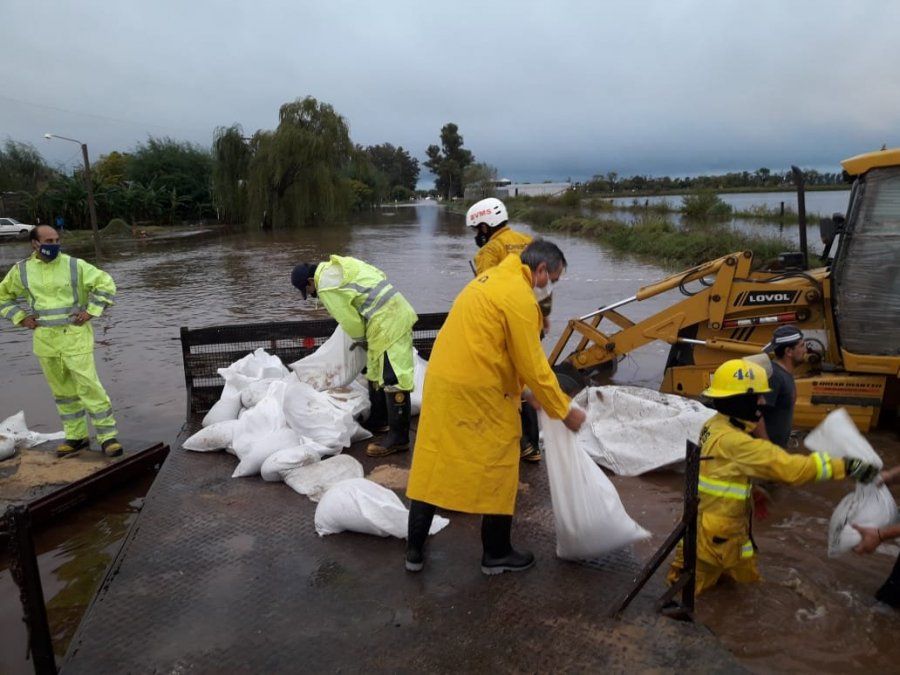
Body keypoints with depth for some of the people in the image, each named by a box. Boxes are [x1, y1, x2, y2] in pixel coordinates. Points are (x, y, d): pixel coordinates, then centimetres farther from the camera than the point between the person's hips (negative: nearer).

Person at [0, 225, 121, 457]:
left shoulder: (75, 265, -5)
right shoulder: (21, 270, 3)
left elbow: (106, 283, -1)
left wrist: (91, 311, -8)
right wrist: (20, 317, 5)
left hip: (75, 337, -3)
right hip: (45, 341, 4)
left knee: (89, 387, -6)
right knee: (62, 391, 12)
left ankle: (108, 436, 1)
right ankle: (76, 436, 23)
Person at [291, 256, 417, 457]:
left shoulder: (326, 286, -11)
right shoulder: (337, 266, 18)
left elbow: (349, 319, -9)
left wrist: (361, 340, 12)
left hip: (389, 323, -10)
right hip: (393, 313, 10)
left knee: (393, 379, -9)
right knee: (375, 371, 20)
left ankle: (398, 438, -6)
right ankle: (378, 421, 31)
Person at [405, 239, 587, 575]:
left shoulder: (492, 277, 14)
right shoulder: (519, 296, -14)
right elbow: (532, 364, -14)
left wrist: (524, 389, 19)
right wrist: (564, 411, -3)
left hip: (439, 382, 9)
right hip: (478, 394, -9)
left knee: (431, 465, 14)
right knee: (497, 472, 9)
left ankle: (415, 550, 26)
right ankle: (497, 554, 25)